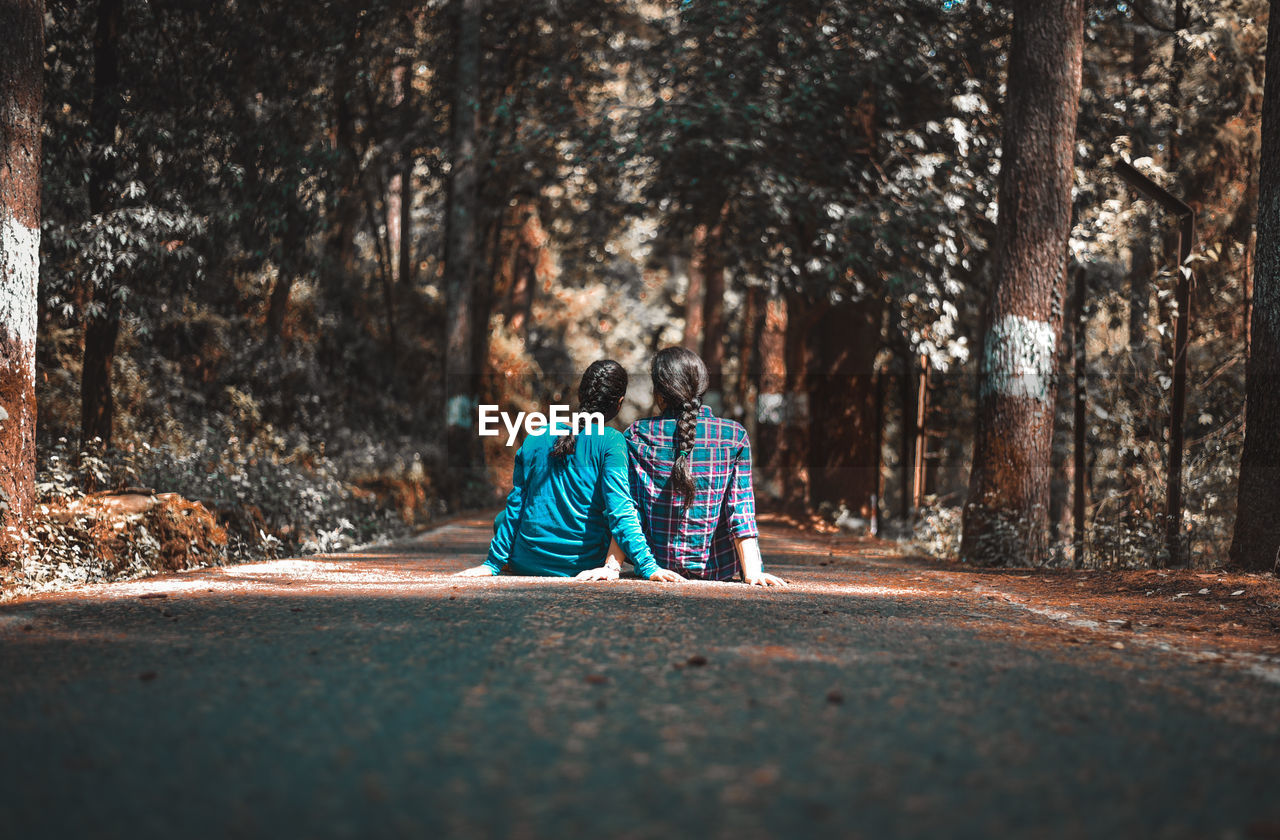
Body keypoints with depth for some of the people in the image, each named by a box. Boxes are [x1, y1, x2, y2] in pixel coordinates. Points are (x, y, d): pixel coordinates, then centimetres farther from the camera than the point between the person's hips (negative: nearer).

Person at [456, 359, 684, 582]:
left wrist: (493, 563, 11)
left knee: (502, 519, 32)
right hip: (582, 565, -2)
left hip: (526, 564, 2)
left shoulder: (535, 439, 2)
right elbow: (619, 510, -18)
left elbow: (515, 506, 6)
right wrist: (648, 567, -19)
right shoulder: (610, 441, -10)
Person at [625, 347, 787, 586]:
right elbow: (741, 510, -11)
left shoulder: (637, 435, -8)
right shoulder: (734, 436, -8)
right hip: (717, 568, -2)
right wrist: (751, 571, -12)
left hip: (660, 565, 2)